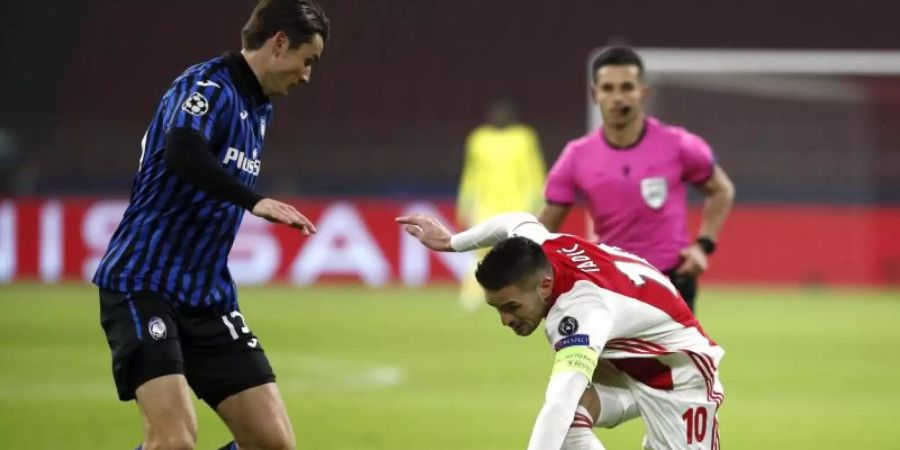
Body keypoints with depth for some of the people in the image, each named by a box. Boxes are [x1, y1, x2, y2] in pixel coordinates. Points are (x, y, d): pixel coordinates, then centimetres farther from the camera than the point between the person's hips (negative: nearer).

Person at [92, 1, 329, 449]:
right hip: (143, 285, -9)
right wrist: (254, 201, -40)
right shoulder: (209, 86, -12)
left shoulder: (258, 108, 15)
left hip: (207, 296, 9)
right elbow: (182, 152, -34)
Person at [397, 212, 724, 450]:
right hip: (621, 366, 7)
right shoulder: (535, 250, -18)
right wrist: (452, 242, 26)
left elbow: (559, 405, -55)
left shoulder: (583, 310, -42)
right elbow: (517, 222, 10)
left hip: (678, 374, -7)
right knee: (571, 416, -24)